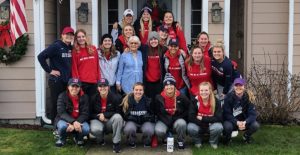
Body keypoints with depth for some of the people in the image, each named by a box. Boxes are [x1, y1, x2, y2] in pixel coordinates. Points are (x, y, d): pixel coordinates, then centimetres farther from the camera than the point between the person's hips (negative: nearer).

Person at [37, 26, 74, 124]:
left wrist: (71, 75, 7)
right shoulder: (56, 46, -9)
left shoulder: (71, 48, 11)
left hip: (67, 81, 6)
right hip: (56, 81, -6)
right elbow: (41, 57, -15)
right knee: (56, 104, 0)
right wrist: (49, 70, -13)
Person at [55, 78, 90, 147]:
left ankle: (78, 138, 9)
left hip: (79, 121, 1)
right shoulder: (62, 96, -9)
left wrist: (77, 122, -29)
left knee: (86, 129, -30)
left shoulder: (84, 97, -4)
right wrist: (73, 122, -34)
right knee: (62, 126, -36)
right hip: (64, 120, -1)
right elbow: (61, 113, -19)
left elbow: (85, 114, -9)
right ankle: (61, 139, 2)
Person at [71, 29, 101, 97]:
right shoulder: (75, 52, 0)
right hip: (82, 82, -3)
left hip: (93, 82, 3)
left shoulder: (93, 49, 8)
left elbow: (97, 66, 11)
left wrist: (99, 79, 7)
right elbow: (74, 69, -2)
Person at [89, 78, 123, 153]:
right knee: (95, 130, -36)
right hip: (98, 120, 0)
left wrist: (105, 115, -17)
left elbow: (118, 112, -9)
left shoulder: (115, 97, -9)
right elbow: (90, 114, 3)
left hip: (110, 121, 0)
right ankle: (100, 140, 5)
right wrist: (99, 117, -16)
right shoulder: (93, 98, -3)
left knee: (118, 117, -35)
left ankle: (116, 142, -21)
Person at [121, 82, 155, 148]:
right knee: (129, 129, -35)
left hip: (145, 122, 0)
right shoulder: (127, 100, -10)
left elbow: (153, 115, 1)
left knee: (149, 130, -33)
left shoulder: (148, 101, -10)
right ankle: (132, 143, -1)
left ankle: (147, 142, 3)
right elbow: (124, 115, -4)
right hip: (132, 122, 0)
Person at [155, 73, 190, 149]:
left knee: (181, 124, -35)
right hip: (164, 121, 0)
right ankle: (166, 138, 9)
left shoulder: (181, 97, -8)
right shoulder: (159, 97, -7)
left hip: (177, 120, 0)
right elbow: (156, 112, 2)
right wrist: (166, 121, -10)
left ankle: (180, 141, -4)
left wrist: (179, 117, -9)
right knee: (159, 131, -30)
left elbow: (188, 109, 2)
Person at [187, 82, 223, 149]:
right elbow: (191, 117, -20)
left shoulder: (216, 101, -13)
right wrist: (209, 119, -23)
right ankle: (198, 142, 2)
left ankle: (213, 142, 1)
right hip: (198, 126, 0)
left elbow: (219, 118, -19)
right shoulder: (195, 100, -14)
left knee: (218, 127, -32)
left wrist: (202, 118, -21)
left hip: (211, 125, 0)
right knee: (190, 128, -32)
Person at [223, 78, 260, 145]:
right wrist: (237, 123, -33)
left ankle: (246, 136, 11)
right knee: (227, 126, -34)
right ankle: (227, 137, 3)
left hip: (244, 122, 2)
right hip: (232, 121, -2)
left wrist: (245, 122, -35)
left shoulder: (249, 97, -11)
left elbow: (253, 114, -16)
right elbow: (227, 114, -17)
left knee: (255, 125, -24)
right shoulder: (229, 97, -15)